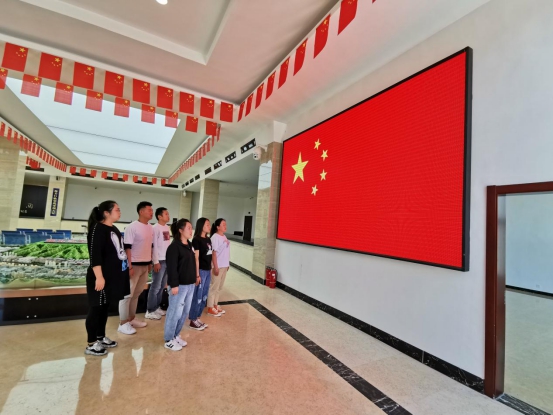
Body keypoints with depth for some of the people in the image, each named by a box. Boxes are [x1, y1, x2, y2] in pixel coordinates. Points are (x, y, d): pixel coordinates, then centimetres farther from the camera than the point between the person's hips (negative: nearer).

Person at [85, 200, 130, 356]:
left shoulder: (114, 229, 10)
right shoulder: (98, 229, -15)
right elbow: (94, 255, -21)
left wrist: (126, 267, 19)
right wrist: (99, 277, -23)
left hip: (113, 275, 8)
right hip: (102, 277, -8)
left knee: (104, 307, 18)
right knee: (96, 308, 3)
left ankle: (101, 337, 32)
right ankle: (91, 344, 16)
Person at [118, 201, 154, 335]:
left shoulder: (150, 228, 9)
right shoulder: (132, 227, -13)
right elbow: (127, 248, -15)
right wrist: (129, 266, -17)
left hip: (145, 265, 7)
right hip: (134, 265, -7)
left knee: (137, 293, 15)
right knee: (128, 294, 1)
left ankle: (132, 318, 27)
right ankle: (123, 323, 11)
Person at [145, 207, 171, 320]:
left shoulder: (167, 228, 11)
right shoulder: (156, 228, -11)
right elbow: (154, 246, -14)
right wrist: (156, 262, -15)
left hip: (168, 260, 8)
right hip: (160, 260, -8)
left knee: (162, 286, 14)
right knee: (156, 286, 0)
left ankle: (156, 307, 26)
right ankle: (150, 311, 11)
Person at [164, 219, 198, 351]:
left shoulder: (189, 245, 11)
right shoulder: (174, 246, -15)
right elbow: (172, 268, -19)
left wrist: (195, 277, 17)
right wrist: (174, 285, -20)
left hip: (190, 284, 9)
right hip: (179, 285, -8)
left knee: (185, 312, 17)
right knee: (175, 312, 2)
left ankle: (176, 335, 34)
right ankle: (169, 340, 20)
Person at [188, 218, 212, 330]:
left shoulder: (208, 239, 11)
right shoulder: (196, 240, -12)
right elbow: (196, 258, -14)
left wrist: (210, 270, 13)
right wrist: (197, 274, -14)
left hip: (208, 271, 8)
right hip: (201, 270, -8)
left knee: (204, 297, 15)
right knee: (197, 296, 3)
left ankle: (197, 318, 28)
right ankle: (193, 321, 17)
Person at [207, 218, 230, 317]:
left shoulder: (224, 236, 9)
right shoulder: (215, 237, -15)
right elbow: (214, 253, -18)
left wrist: (227, 264, 13)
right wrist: (216, 267, -19)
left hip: (224, 265, 8)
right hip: (218, 266, -8)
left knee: (219, 287, 17)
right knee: (214, 287, 4)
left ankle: (215, 305, 30)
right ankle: (210, 308, 17)